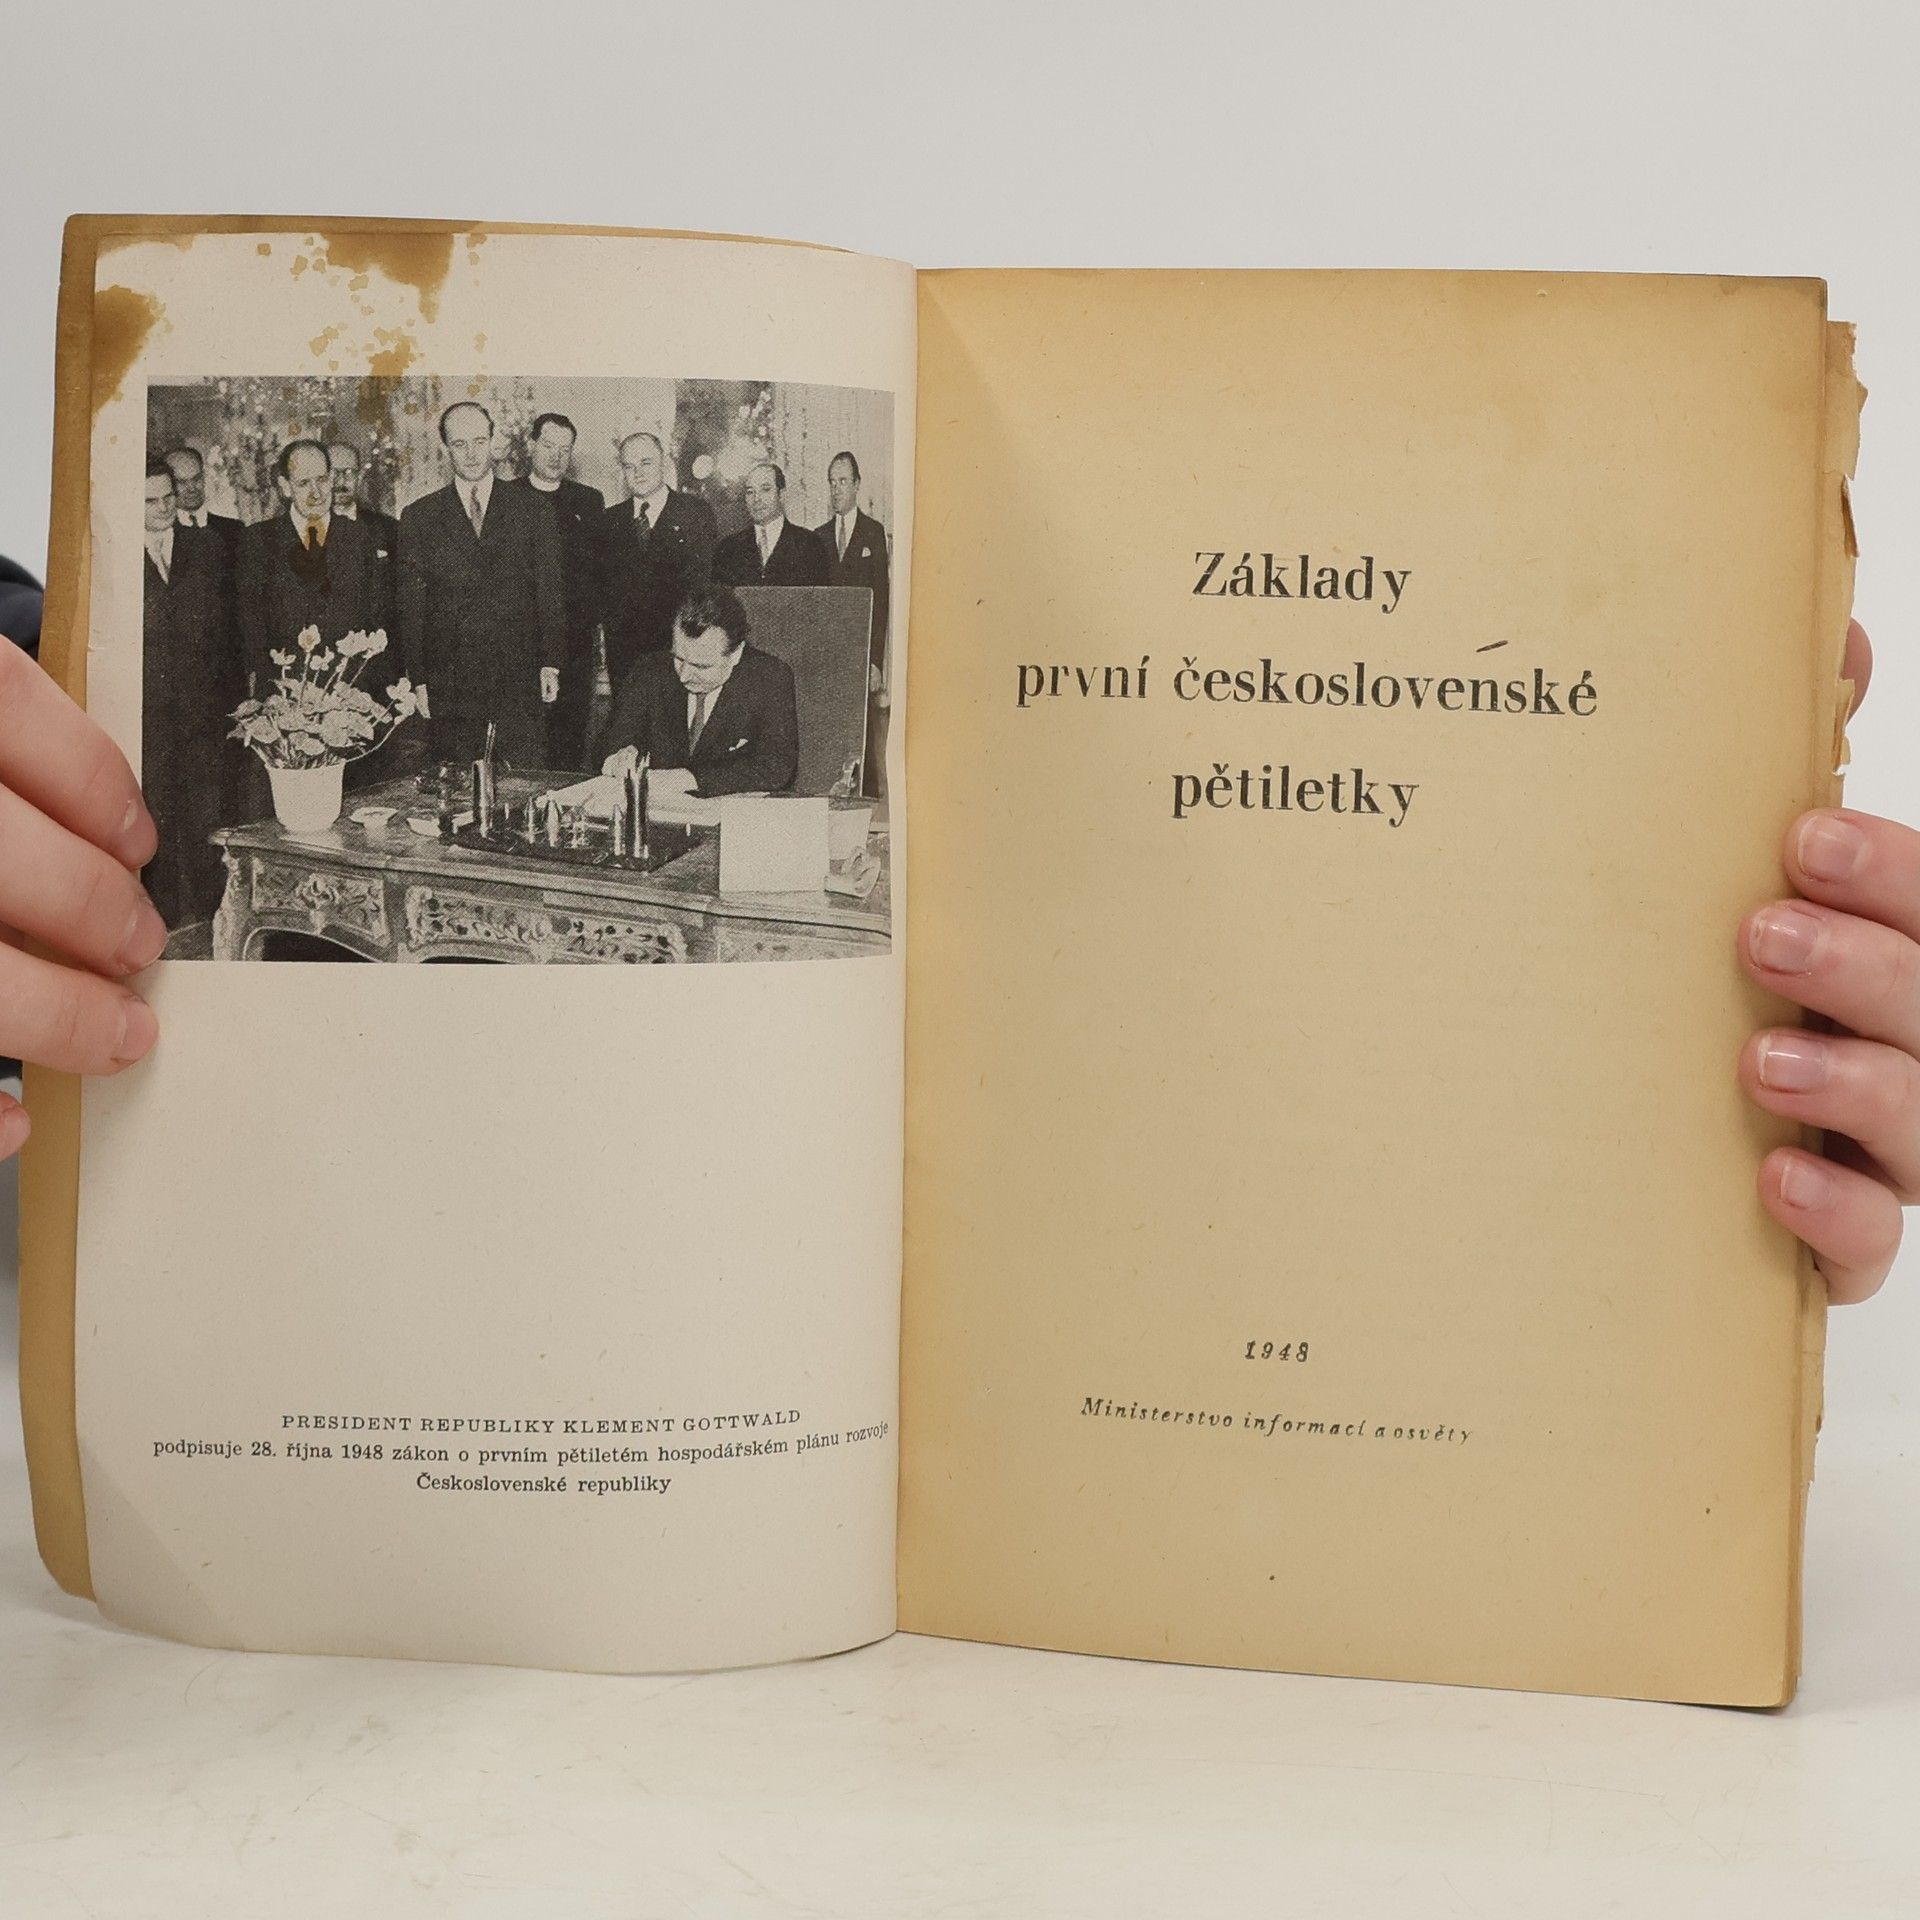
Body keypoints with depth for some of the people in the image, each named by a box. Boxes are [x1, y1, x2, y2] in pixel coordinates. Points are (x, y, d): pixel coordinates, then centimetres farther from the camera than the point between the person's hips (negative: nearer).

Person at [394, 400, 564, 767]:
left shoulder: (530, 510, 8)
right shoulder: (419, 518, 7)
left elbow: (551, 590, 7)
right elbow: (410, 606, 6)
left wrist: (551, 663, -1)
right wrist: (419, 680, 0)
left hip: (520, 683, 0)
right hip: (450, 689, 0)